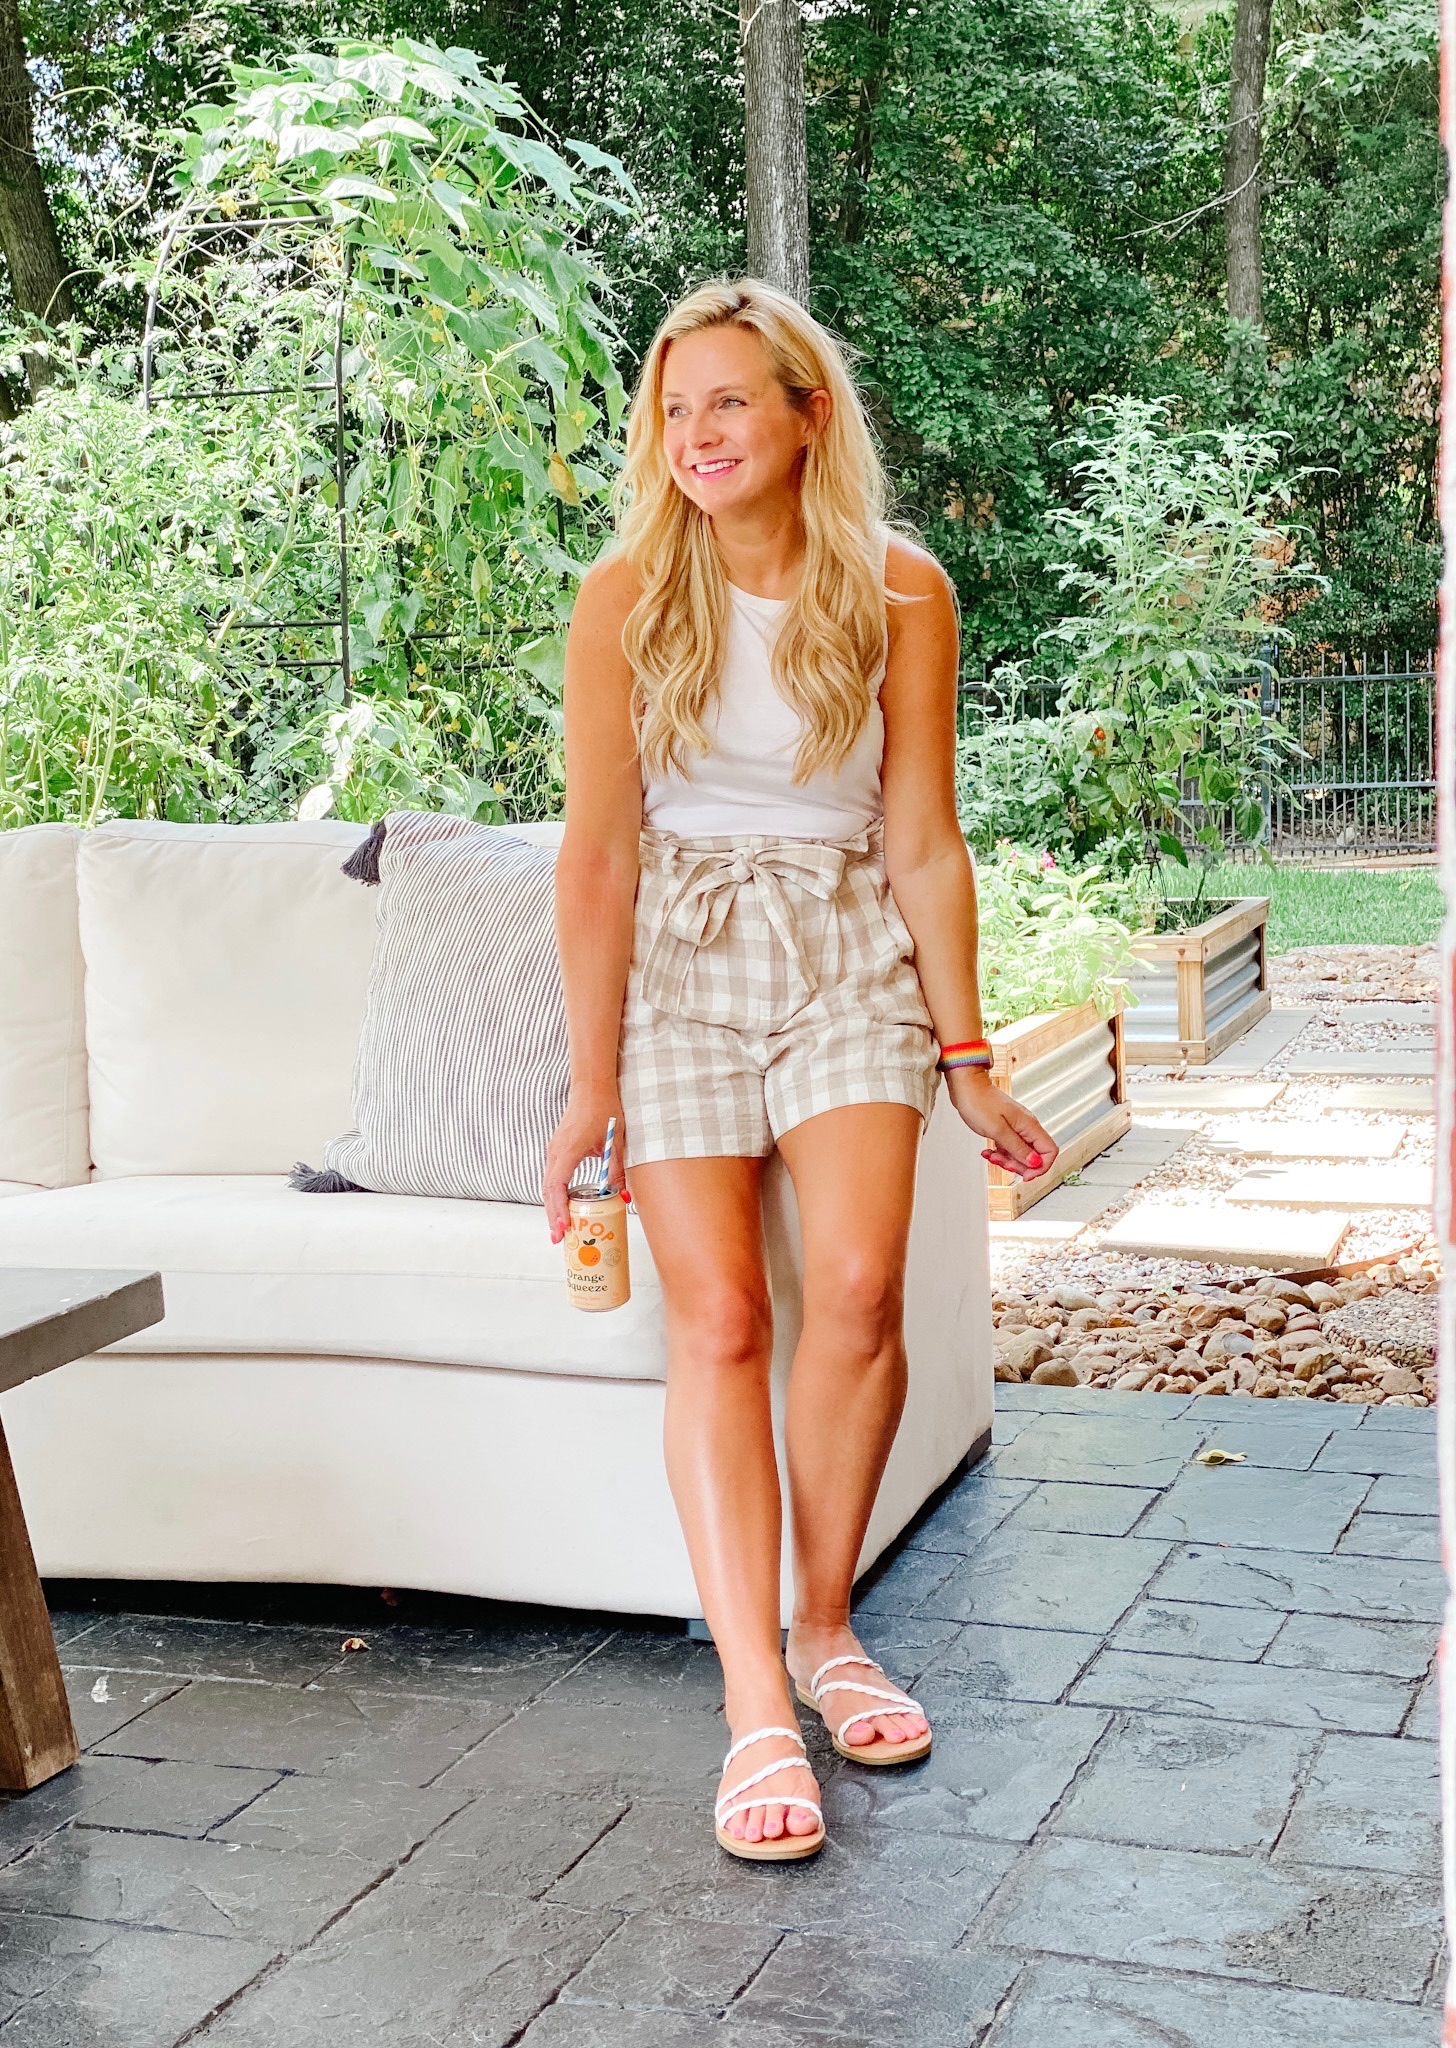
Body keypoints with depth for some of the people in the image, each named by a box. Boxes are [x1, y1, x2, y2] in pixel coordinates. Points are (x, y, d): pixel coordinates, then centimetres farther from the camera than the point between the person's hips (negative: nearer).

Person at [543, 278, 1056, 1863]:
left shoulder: (898, 591, -2)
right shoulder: (627, 596, -4)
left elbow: (925, 843, 0)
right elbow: (598, 854, -5)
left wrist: (964, 1058, 0)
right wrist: (591, 1079, -7)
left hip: (853, 958, 1)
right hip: (677, 960, 0)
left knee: (858, 1283, -18)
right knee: (717, 1316, -11)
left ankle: (825, 1627, 3)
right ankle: (757, 1708, -9)